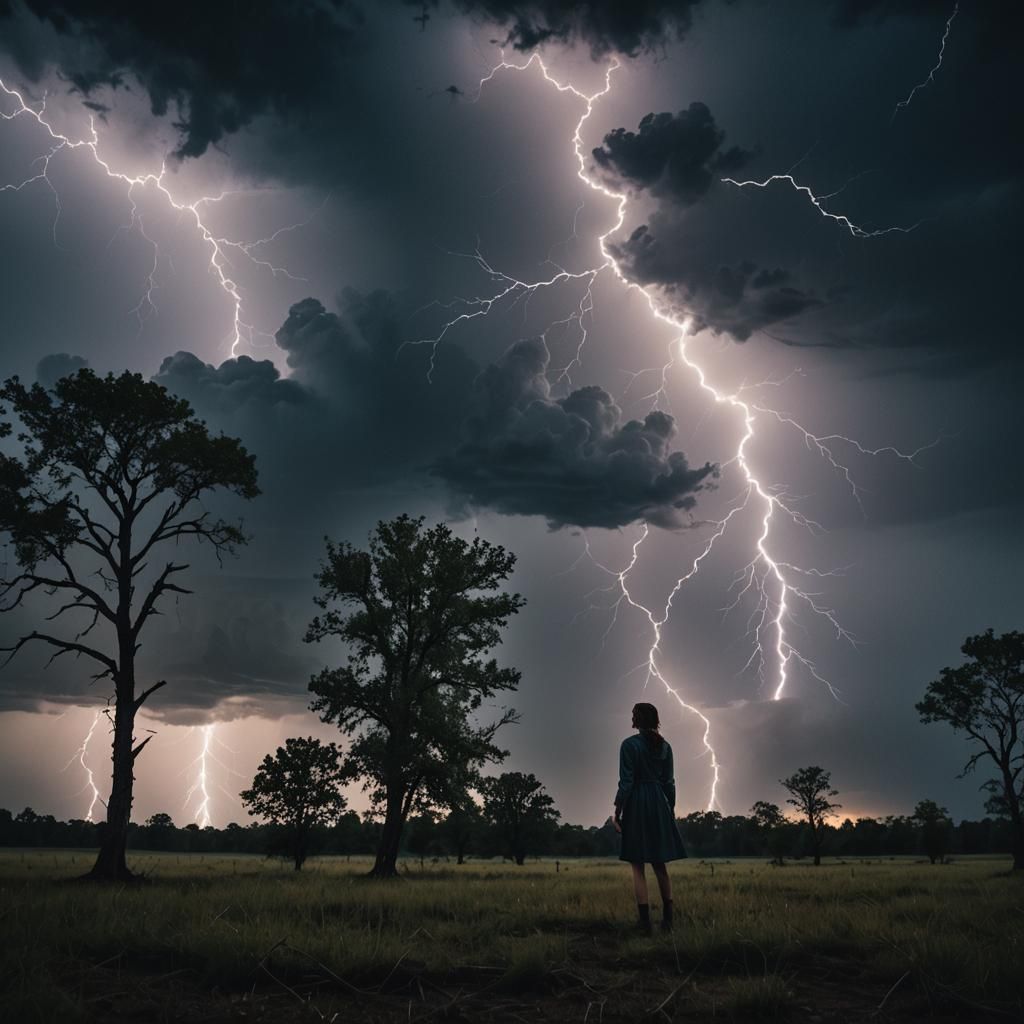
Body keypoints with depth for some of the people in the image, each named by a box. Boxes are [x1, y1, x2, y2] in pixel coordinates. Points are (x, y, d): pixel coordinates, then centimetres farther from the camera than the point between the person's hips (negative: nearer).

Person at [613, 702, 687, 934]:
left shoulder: (629, 744, -9)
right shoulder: (664, 746, 7)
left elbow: (626, 782, -12)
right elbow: (669, 782, 9)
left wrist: (617, 812, -7)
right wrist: (671, 810, 17)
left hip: (636, 803, -5)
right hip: (660, 803, 5)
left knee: (638, 866, 0)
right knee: (659, 864, 13)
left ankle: (645, 921, -4)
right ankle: (667, 919, 13)